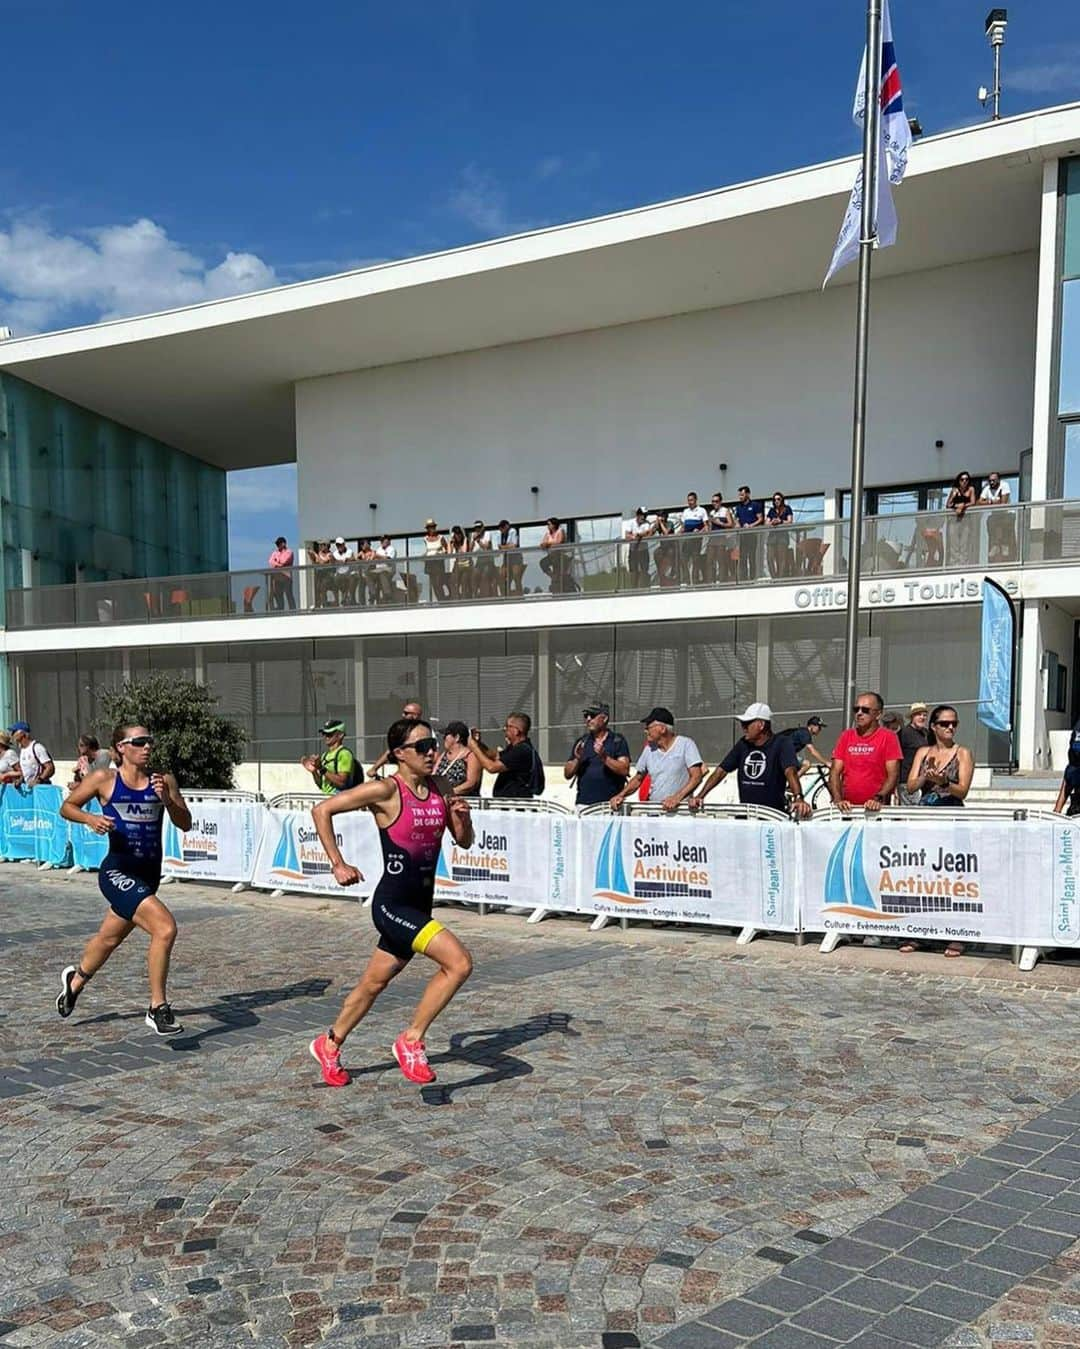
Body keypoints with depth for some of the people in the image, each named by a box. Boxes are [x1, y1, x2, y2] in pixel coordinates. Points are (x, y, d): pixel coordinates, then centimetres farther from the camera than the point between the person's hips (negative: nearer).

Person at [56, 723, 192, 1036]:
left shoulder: (164, 780, 0)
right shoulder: (104, 779, -6)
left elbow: (185, 824, -3)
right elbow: (67, 807, 6)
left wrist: (166, 799, -19)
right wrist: (90, 819, -13)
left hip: (149, 874, 5)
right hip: (118, 872, -5)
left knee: (110, 937, 27)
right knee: (165, 928, -24)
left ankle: (76, 978, 58)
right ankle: (158, 1008, -10)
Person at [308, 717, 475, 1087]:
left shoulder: (440, 789, 4)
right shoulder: (385, 791, -15)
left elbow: (464, 842, 12)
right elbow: (322, 810, -9)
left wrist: (462, 817, -9)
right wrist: (338, 865, -11)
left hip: (419, 906, 7)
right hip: (391, 904, -7)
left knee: (374, 984, 19)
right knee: (459, 963, -21)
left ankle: (329, 1046, 40)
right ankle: (411, 1041, -4)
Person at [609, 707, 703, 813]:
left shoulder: (685, 744, 0)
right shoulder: (649, 749, 14)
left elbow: (696, 777, -7)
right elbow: (638, 778, 23)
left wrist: (677, 797, -20)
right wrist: (621, 795, 5)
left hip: (680, 809, -4)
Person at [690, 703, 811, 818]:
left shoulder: (781, 744, -7)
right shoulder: (742, 745, 8)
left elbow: (790, 771, -23)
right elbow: (721, 771, 9)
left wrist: (798, 798, -40)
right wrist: (700, 796, 0)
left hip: (774, 815, -4)